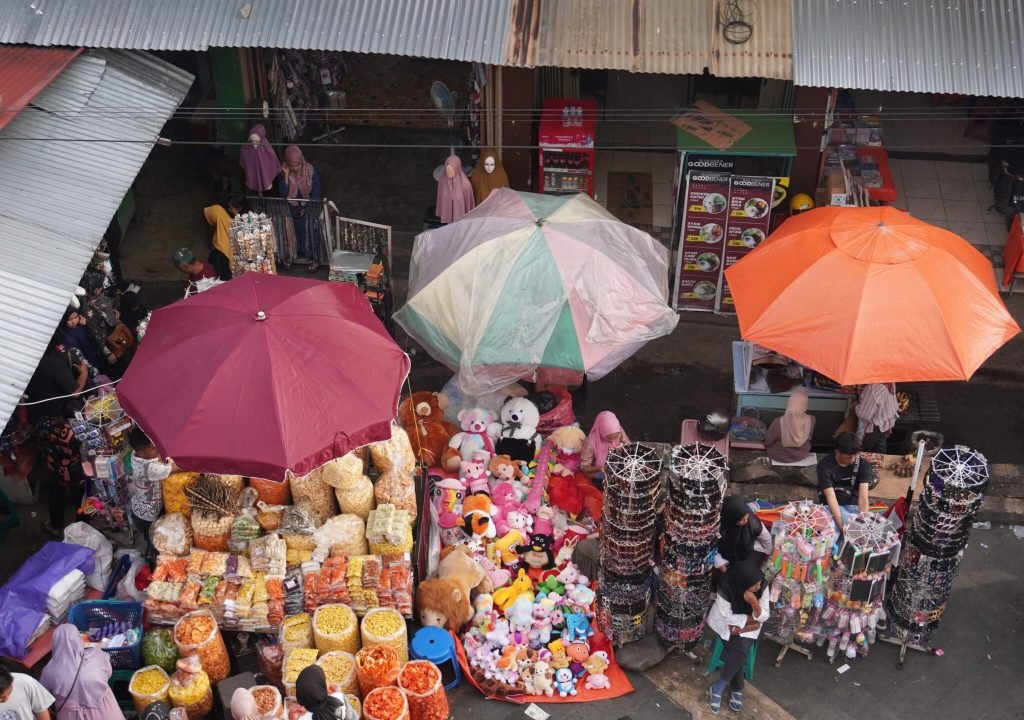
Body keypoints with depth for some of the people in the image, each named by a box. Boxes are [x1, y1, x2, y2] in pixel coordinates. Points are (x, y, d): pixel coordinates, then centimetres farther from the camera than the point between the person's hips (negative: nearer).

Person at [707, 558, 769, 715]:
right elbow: (727, 617, -20)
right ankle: (737, 689, -3)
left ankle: (719, 685, -7)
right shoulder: (726, 587, -30)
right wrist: (751, 618, -17)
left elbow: (763, 616, -16)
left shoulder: (763, 586, -22)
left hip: (749, 624, 2)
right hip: (728, 622, -2)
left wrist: (754, 604, -35)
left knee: (740, 648, -24)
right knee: (737, 649, -25)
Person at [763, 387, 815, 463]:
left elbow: (767, 442, -17)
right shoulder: (811, 420, -28)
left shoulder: (778, 423, -36)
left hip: (780, 457, -3)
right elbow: (809, 437, -5)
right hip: (801, 455, 3)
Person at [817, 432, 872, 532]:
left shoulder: (863, 465, -8)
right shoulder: (825, 465, -16)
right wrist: (841, 525, -33)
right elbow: (831, 497, -23)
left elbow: (863, 496, -18)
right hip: (832, 507, -3)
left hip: (854, 506, 3)